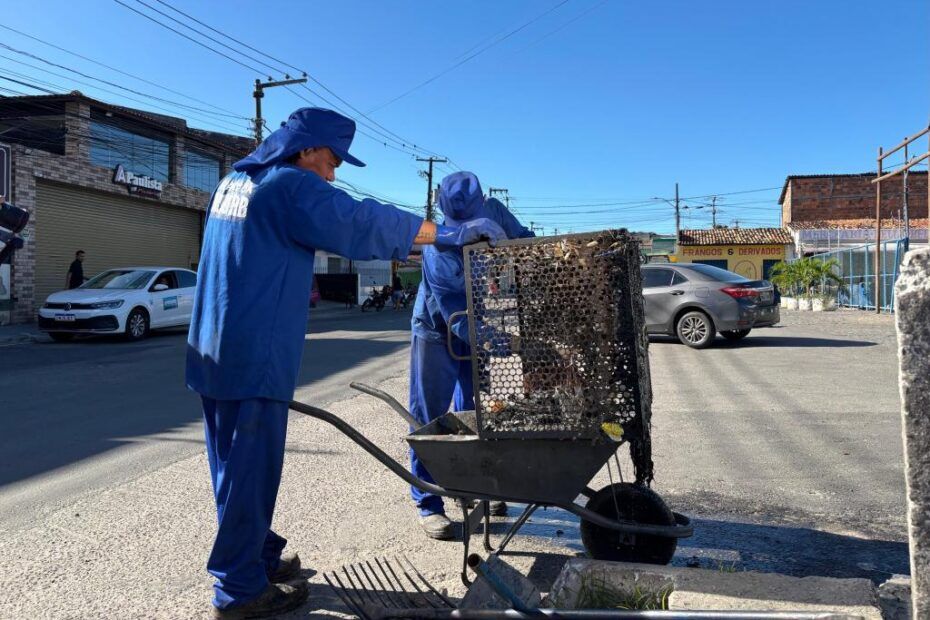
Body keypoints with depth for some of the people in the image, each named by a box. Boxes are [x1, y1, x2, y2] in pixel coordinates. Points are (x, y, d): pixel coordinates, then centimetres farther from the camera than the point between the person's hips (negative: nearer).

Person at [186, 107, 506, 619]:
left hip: (214, 352, 10)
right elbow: (362, 222, -19)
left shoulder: (233, 181, 16)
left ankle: (259, 556, 32)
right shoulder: (291, 184, -11)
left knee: (236, 466, 17)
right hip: (254, 357, -10)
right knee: (251, 470, 0)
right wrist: (453, 233, -16)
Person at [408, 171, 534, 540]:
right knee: (429, 418, -3)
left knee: (475, 414, 12)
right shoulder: (439, 253, -32)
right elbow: (456, 315, -36)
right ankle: (428, 503, 7)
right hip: (436, 334, -5)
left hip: (478, 333, 5)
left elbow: (526, 243, 0)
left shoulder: (495, 213, -17)